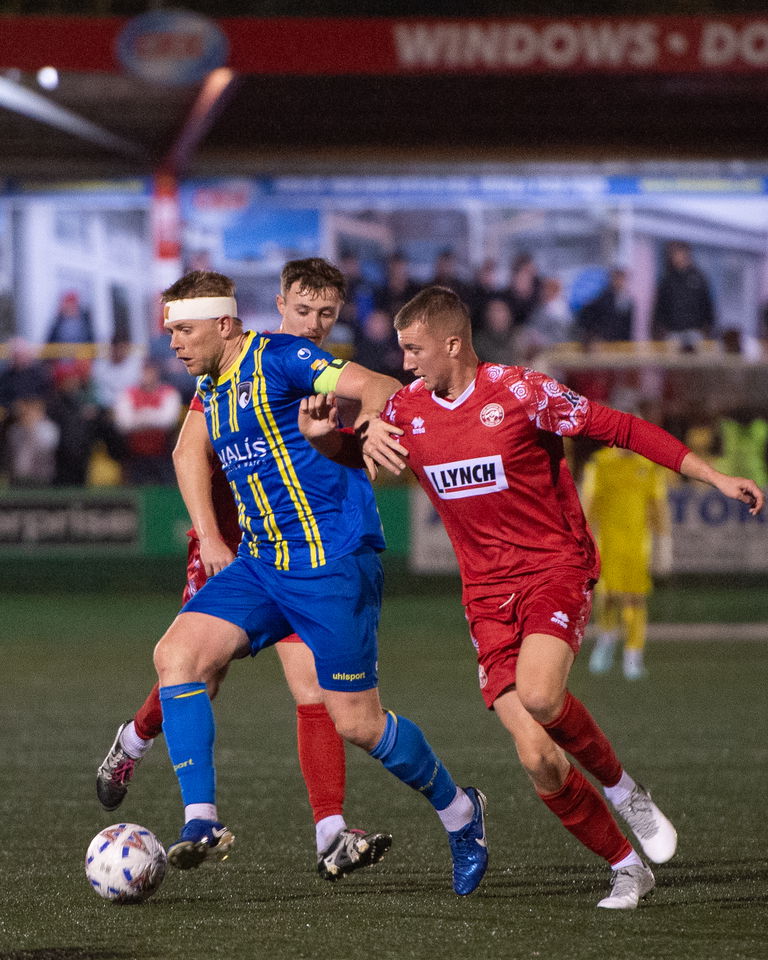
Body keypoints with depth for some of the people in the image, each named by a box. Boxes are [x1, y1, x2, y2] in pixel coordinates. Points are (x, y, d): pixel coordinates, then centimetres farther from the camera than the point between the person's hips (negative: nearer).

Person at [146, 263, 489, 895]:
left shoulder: (279, 357, -12)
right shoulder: (209, 387, 13)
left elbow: (384, 389, -20)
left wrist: (374, 424, -38)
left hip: (333, 561, -8)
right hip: (260, 562, 8)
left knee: (357, 724, -4)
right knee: (176, 653, -14)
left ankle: (459, 812, 22)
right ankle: (202, 823, -16)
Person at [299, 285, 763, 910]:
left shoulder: (521, 392, -10)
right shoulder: (408, 410, 4)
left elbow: (620, 429, -5)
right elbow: (348, 453, 21)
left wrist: (714, 477, -7)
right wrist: (320, 434, -3)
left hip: (556, 566, -4)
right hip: (487, 593, 4)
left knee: (538, 695, -32)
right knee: (537, 758, -8)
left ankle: (621, 787, -3)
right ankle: (627, 868, 9)